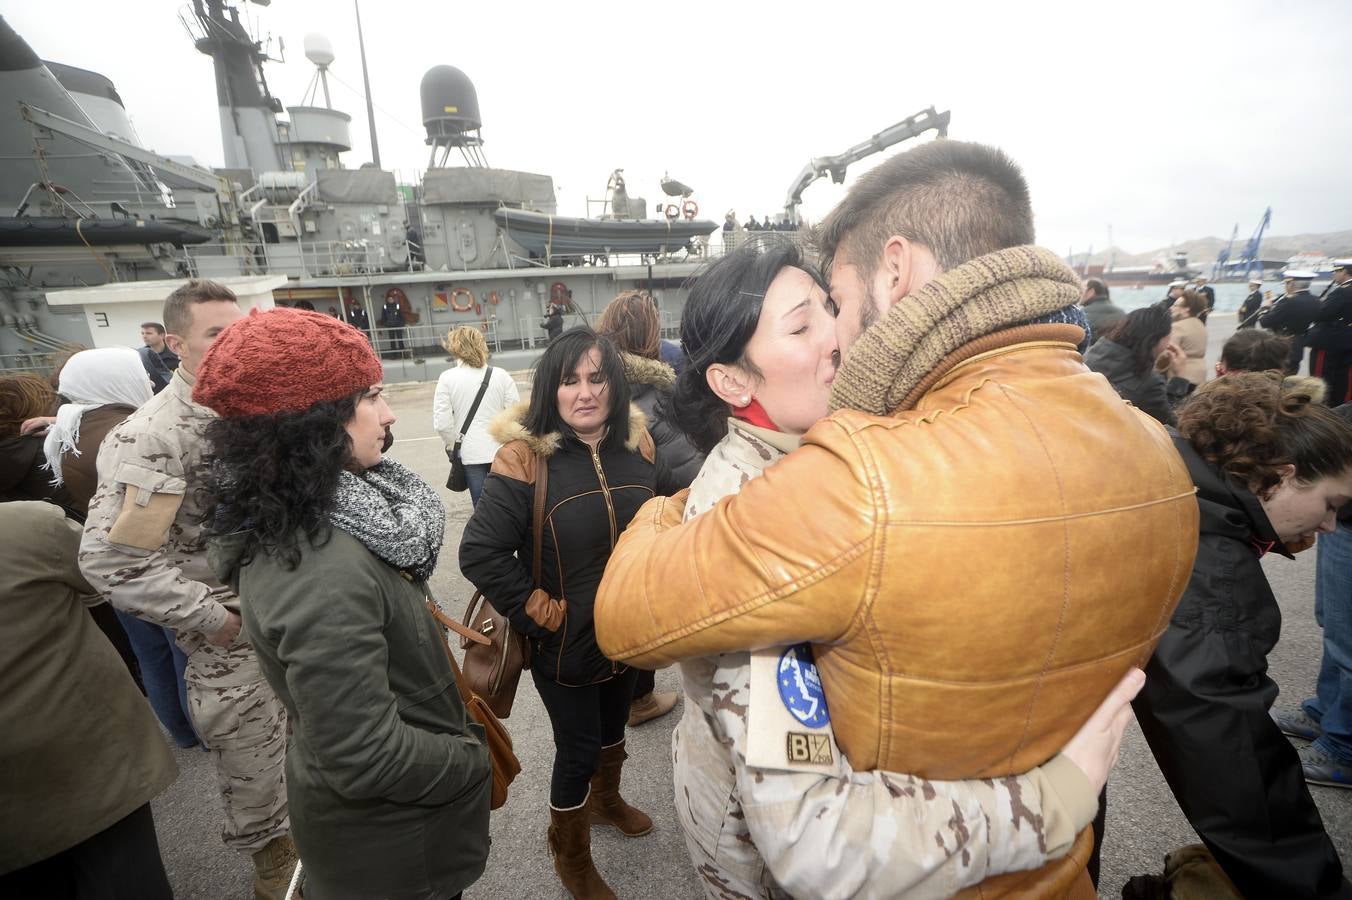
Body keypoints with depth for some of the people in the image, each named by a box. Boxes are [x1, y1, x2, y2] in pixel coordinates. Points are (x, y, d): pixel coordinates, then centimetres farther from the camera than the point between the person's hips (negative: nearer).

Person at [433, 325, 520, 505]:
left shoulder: (447, 378, -5)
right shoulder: (501, 375, -3)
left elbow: (442, 423, -8)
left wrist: (452, 445, 10)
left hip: (470, 452, -1)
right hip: (502, 450, 1)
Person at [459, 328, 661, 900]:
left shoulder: (638, 445, -6)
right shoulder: (525, 458, -22)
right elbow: (478, 552, -23)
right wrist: (540, 614, -19)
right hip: (566, 641, -5)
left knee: (613, 725, 28)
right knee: (578, 749, 13)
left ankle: (606, 799, 59)